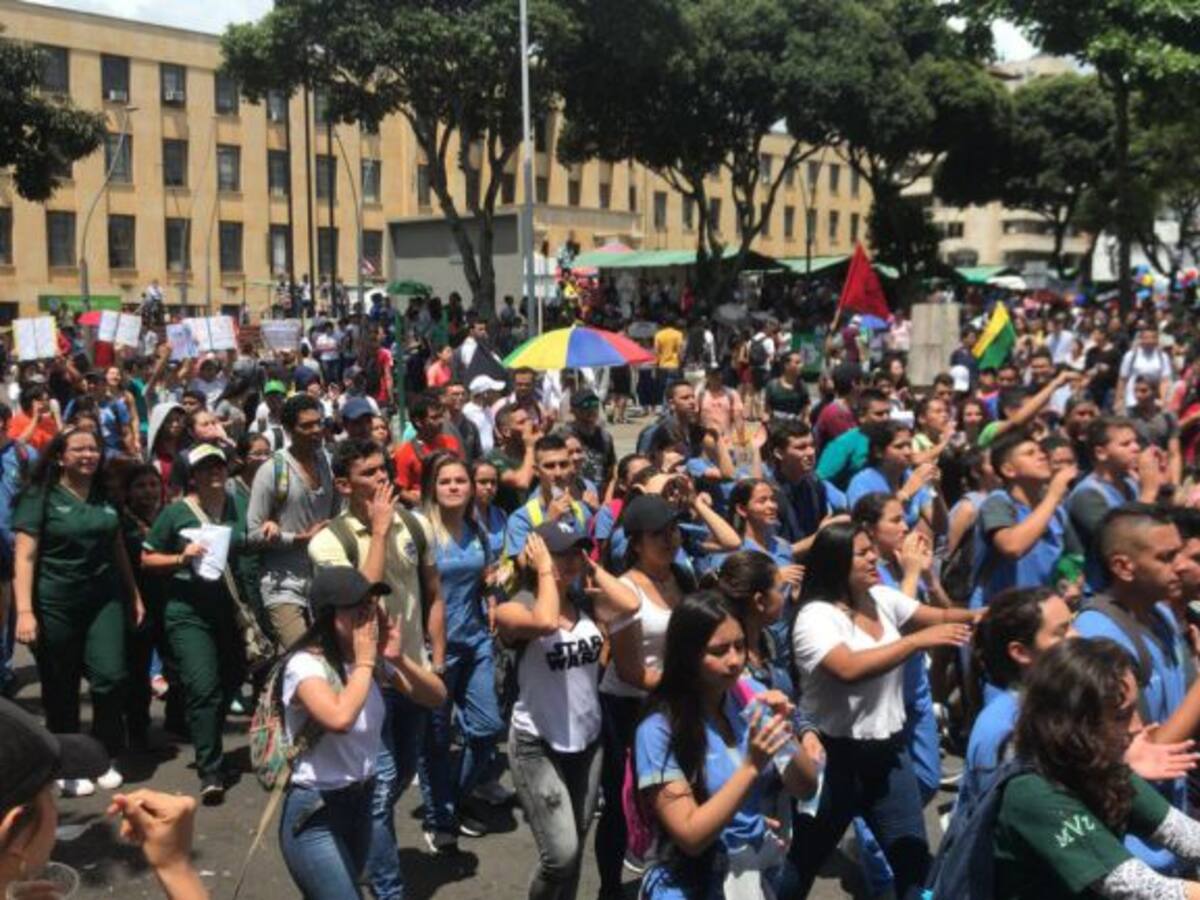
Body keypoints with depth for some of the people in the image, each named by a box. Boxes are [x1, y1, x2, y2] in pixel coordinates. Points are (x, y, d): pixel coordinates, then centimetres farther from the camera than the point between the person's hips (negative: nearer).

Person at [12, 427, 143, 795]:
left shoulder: (105, 497, 9)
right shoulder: (40, 497, -5)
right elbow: (24, 557, -10)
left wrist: (135, 595, 19)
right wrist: (24, 610, -19)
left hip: (104, 600, 3)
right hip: (55, 604, -3)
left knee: (110, 677, -8)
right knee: (61, 689, 7)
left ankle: (106, 758, 12)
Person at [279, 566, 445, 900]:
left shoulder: (375, 661, 0)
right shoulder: (305, 664, -21)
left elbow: (437, 696, 0)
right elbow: (340, 719, -39)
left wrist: (399, 658, -15)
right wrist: (363, 662, -26)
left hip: (361, 801, 7)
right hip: (314, 813, -7)